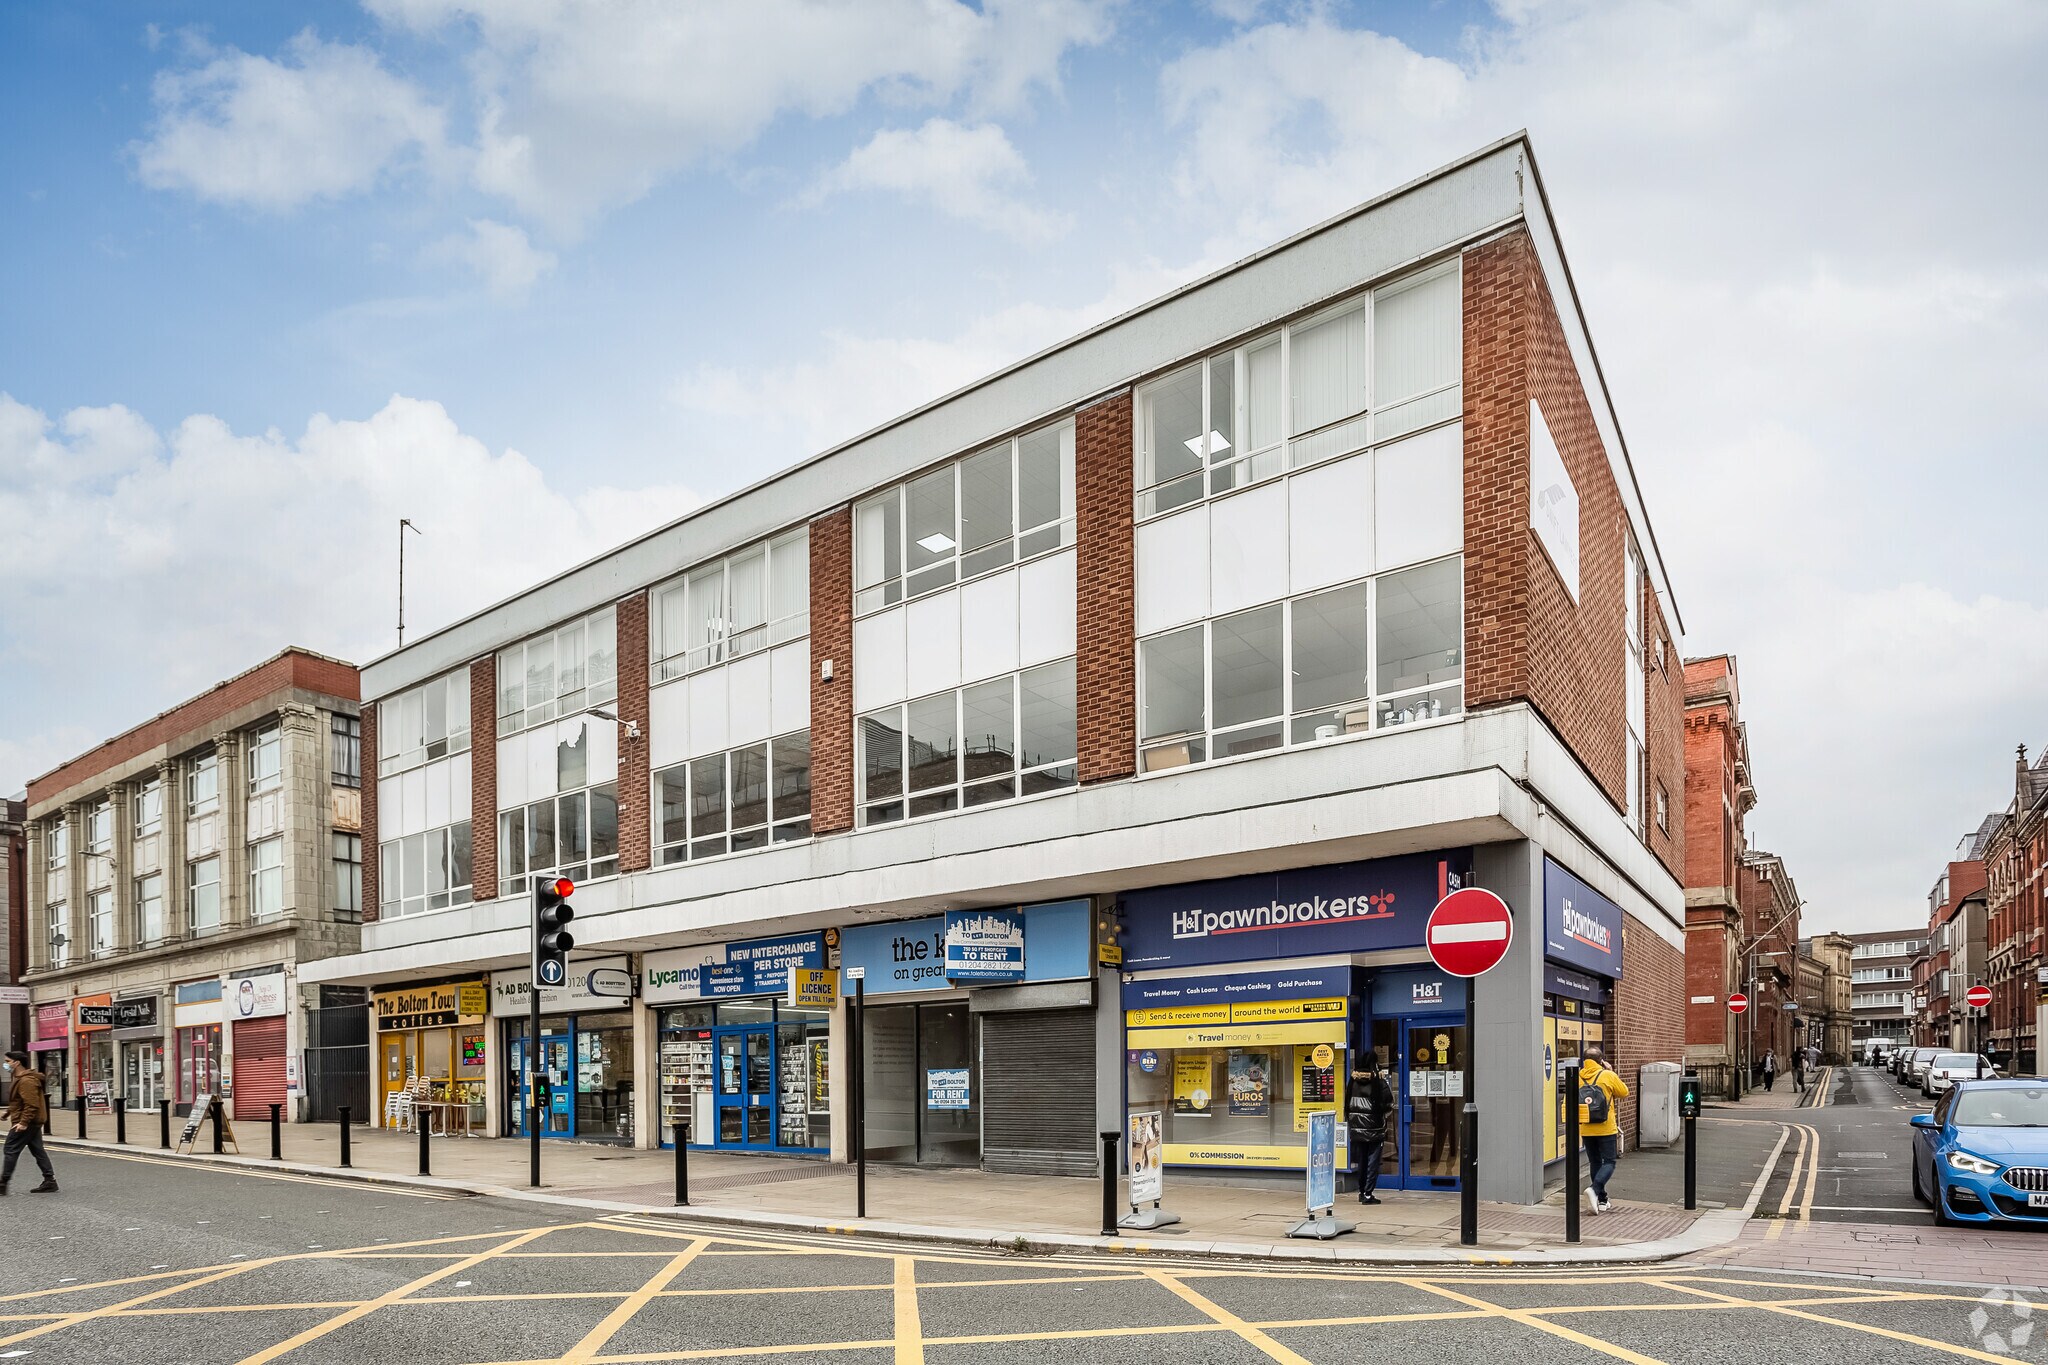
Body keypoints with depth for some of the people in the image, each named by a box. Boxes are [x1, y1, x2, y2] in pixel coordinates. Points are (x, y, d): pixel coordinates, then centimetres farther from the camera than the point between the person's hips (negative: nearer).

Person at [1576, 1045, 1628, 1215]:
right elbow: (1624, 1092, 5)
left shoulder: (1578, 1078, -2)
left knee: (1595, 1163, 15)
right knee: (1609, 1162, 5)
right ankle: (1594, 1189, -18)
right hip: (1606, 1129, -3)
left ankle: (1601, 1200, 19)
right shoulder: (1608, 1075, -10)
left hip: (1586, 1130, 3)